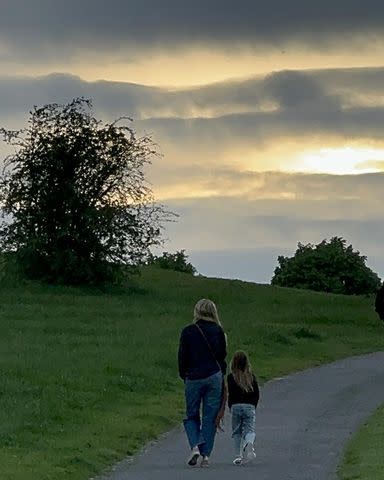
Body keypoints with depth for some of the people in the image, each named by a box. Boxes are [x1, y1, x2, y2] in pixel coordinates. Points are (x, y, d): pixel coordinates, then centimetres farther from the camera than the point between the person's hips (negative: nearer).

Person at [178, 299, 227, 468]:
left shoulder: (188, 331, -2)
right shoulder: (218, 331, 1)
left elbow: (182, 357, 1)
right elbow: (223, 354, 5)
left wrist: (184, 376, 15)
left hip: (193, 378, -1)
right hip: (214, 377, 1)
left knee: (191, 416, 13)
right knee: (210, 417, 5)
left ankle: (195, 446, -9)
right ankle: (206, 455, 0)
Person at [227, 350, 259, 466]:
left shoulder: (231, 377, -2)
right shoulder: (251, 377, 7)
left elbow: (230, 394, -9)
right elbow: (257, 394, 7)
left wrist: (231, 407, 3)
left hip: (236, 407, -1)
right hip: (249, 407, 1)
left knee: (237, 432, 8)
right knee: (249, 429, 1)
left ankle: (239, 455, 3)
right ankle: (249, 444, -31)